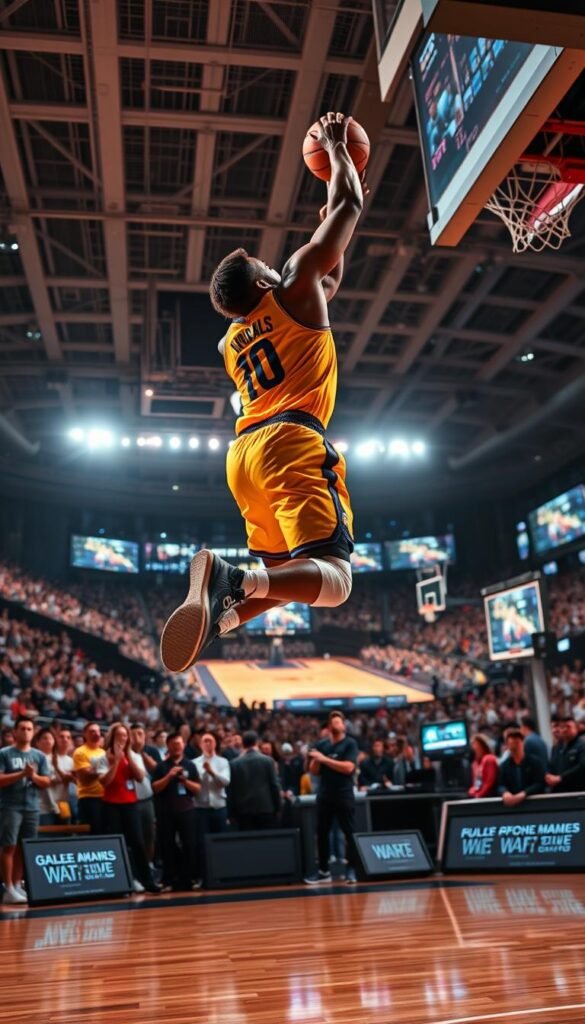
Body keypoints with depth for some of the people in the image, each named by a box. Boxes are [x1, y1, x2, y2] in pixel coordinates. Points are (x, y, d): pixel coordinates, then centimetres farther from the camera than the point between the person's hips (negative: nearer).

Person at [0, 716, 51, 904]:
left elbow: (46, 782, 7)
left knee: (24, 848, 8)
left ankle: (17, 885, 18)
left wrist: (34, 776, -12)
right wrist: (22, 774, -18)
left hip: (32, 807, 4)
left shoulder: (39, 756, 10)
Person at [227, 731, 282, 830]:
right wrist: (277, 808, 6)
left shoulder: (234, 764, 1)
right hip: (265, 808, -1)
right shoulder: (268, 761, -1)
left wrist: (232, 813, 8)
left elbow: (231, 790, 2)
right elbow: (274, 785, -2)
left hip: (243, 811, 1)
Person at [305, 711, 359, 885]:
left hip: (344, 795, -4)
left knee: (350, 832, 0)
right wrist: (315, 759, -13)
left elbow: (348, 767, -17)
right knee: (321, 833, 7)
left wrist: (324, 759, -18)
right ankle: (323, 871, 17)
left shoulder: (350, 743, -4)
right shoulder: (321, 744, 8)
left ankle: (352, 869, 11)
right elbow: (314, 770, 9)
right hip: (324, 795, 4)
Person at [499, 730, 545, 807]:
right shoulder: (504, 766, 10)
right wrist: (505, 793, -20)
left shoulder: (535, 762, 3)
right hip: (512, 803, 2)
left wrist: (523, 794, -20)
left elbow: (540, 784, -6)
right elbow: (501, 786, 3)